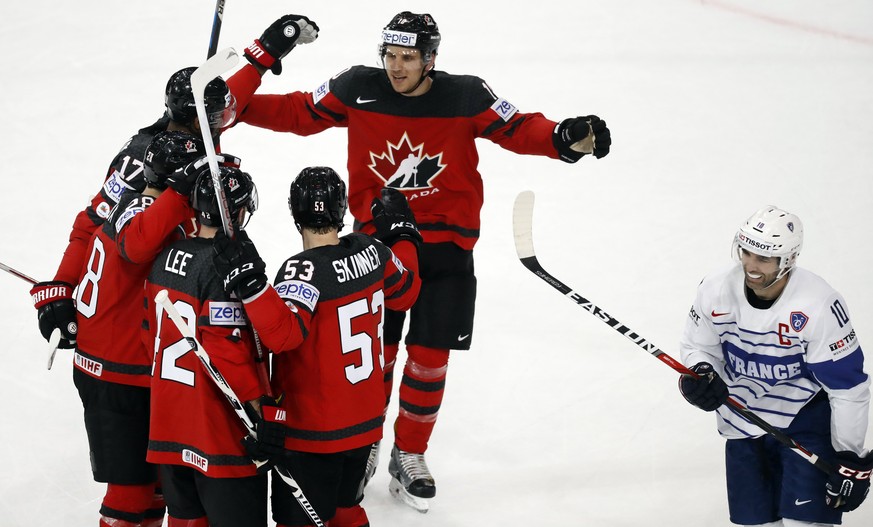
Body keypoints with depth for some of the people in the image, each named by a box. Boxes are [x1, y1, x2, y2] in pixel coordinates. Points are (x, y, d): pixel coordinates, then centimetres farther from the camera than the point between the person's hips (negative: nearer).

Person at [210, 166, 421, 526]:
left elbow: (283, 331, -37)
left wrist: (250, 283, -42)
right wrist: (402, 235, 29)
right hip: (365, 423, 8)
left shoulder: (306, 271, -24)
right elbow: (405, 292, 17)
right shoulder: (371, 252, -2)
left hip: (313, 434, -8)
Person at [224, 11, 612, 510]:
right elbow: (294, 112, -1)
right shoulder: (358, 90, -8)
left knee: (429, 357, 3)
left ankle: (409, 455, 22)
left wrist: (566, 137, -28)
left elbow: (519, 130, -10)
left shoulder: (466, 97, -11)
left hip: (445, 247, 0)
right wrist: (234, 105, -12)